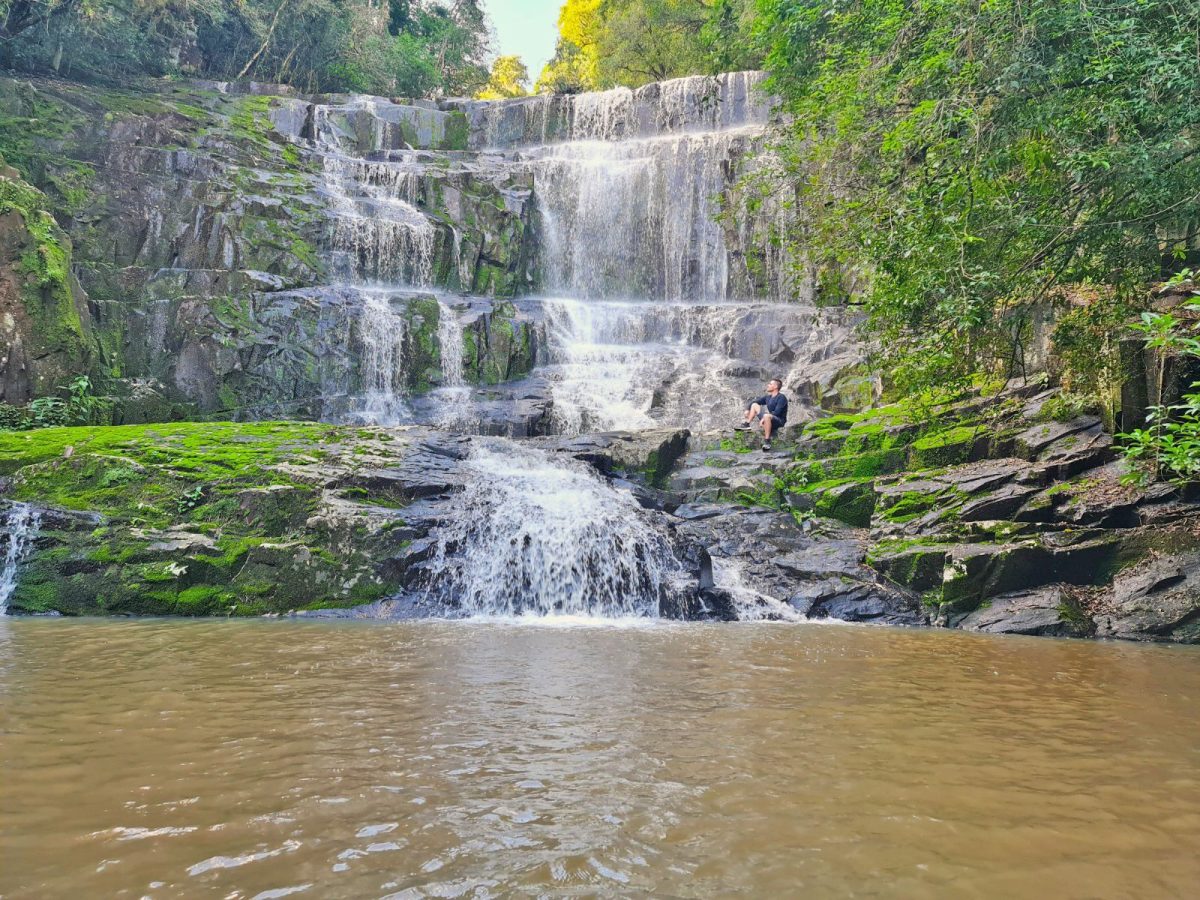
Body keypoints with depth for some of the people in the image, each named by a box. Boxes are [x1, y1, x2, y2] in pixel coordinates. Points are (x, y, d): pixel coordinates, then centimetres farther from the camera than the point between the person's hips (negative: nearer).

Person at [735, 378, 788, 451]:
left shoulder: (781, 398, -13)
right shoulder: (767, 397, 10)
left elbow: (777, 412, -25)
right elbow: (754, 401, 15)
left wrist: (764, 418, -30)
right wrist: (747, 410, -3)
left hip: (779, 421, -8)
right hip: (769, 419, 8)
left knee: (766, 416, -41)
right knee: (754, 405, 8)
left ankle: (767, 441, -38)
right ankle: (746, 424, -5)